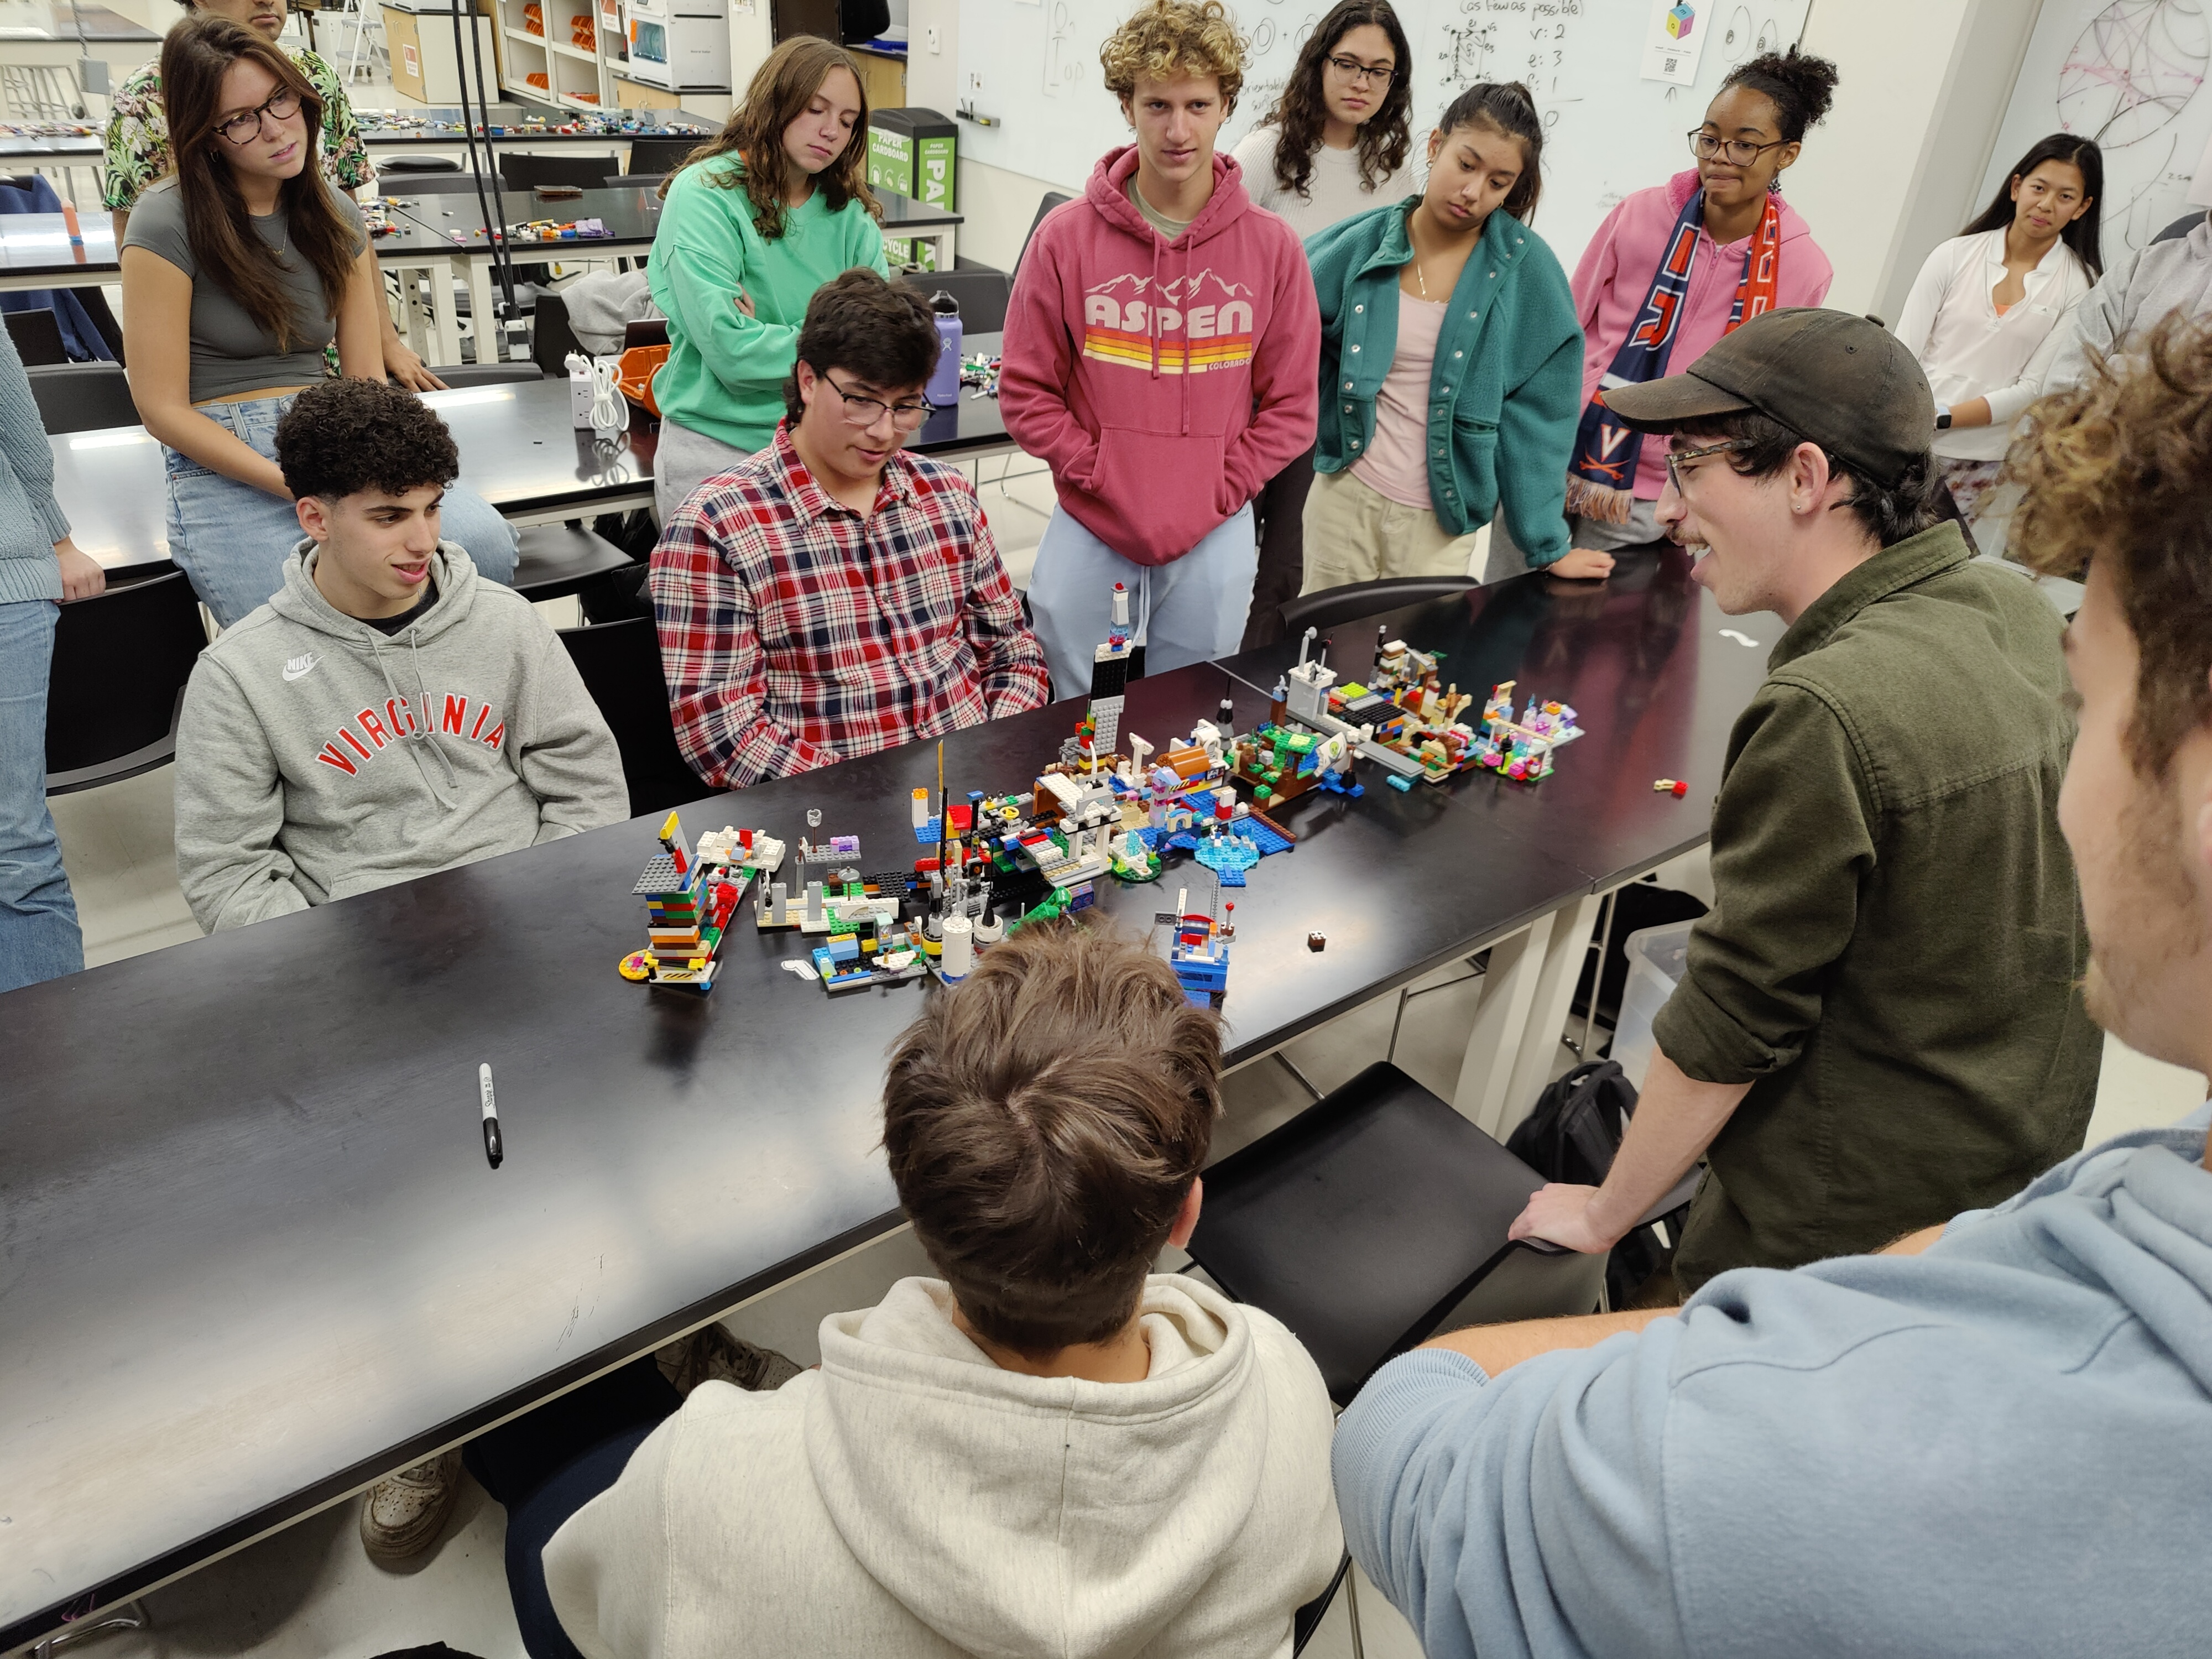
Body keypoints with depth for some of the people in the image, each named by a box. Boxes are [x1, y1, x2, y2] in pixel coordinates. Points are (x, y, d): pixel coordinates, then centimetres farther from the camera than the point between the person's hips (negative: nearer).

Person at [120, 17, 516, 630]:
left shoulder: (337, 218, 12)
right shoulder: (167, 224, -4)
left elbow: (365, 379, 10)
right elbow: (163, 408, -6)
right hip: (226, 465, -4)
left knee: (486, 541, -27)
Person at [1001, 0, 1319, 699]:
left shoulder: (1271, 246, 0)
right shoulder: (1066, 236, -3)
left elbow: (1290, 406, 3)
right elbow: (1026, 393, -1)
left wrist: (1220, 496, -7)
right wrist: (1102, 478, -10)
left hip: (1216, 539, 1)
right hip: (1089, 534, 0)